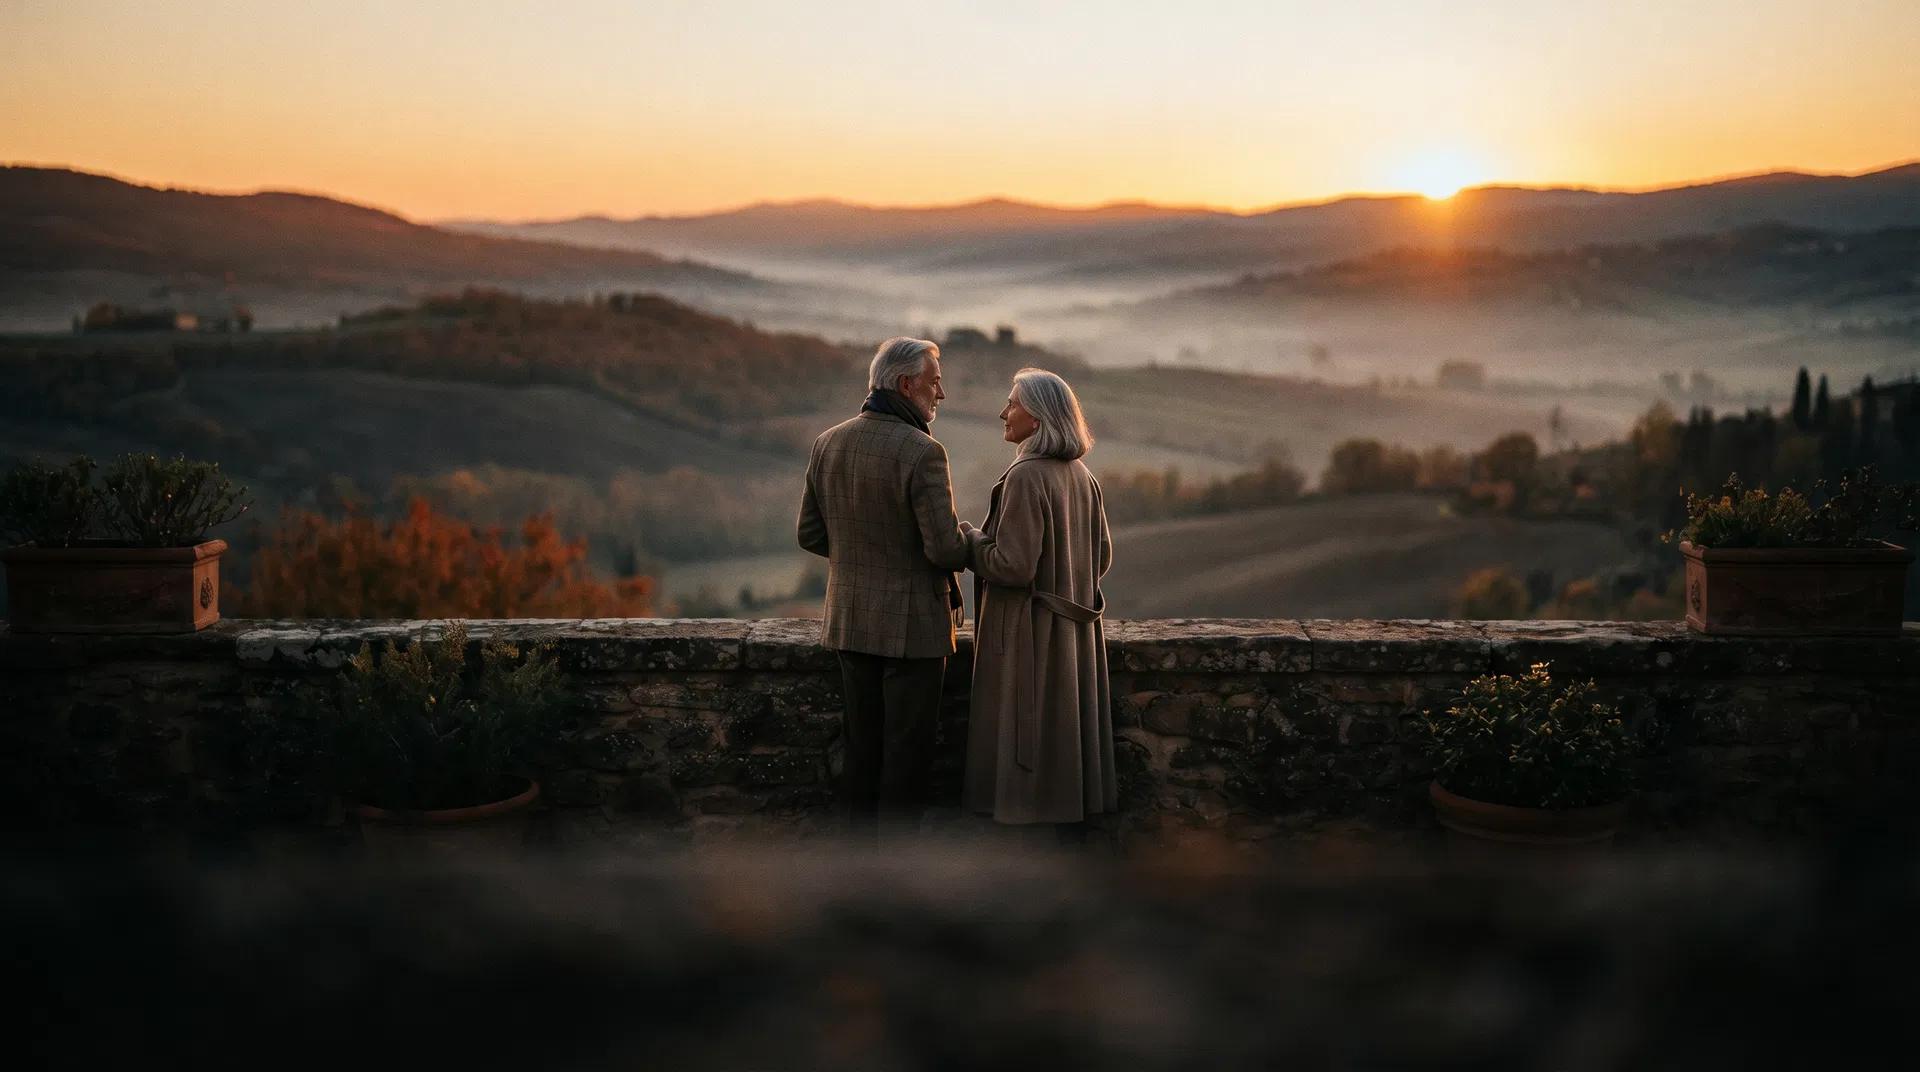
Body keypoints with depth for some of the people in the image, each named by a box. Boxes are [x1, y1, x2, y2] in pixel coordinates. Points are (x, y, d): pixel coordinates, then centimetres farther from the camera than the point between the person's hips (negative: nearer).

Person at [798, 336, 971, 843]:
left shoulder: (827, 444, 2)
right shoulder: (922, 452, -19)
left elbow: (810, 535, 8)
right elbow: (946, 549, -20)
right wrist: (969, 546, 2)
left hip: (851, 623, 6)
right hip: (912, 626, -6)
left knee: (863, 746, 16)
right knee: (908, 748, 5)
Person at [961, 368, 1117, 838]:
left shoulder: (1026, 477, -19)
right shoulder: (1081, 476, 7)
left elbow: (1013, 566, -21)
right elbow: (1102, 557, 13)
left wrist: (970, 538, -5)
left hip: (1029, 633, -8)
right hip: (1075, 633, 8)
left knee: (1021, 740, 1)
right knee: (1067, 731, 16)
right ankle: (1075, 821, 25)